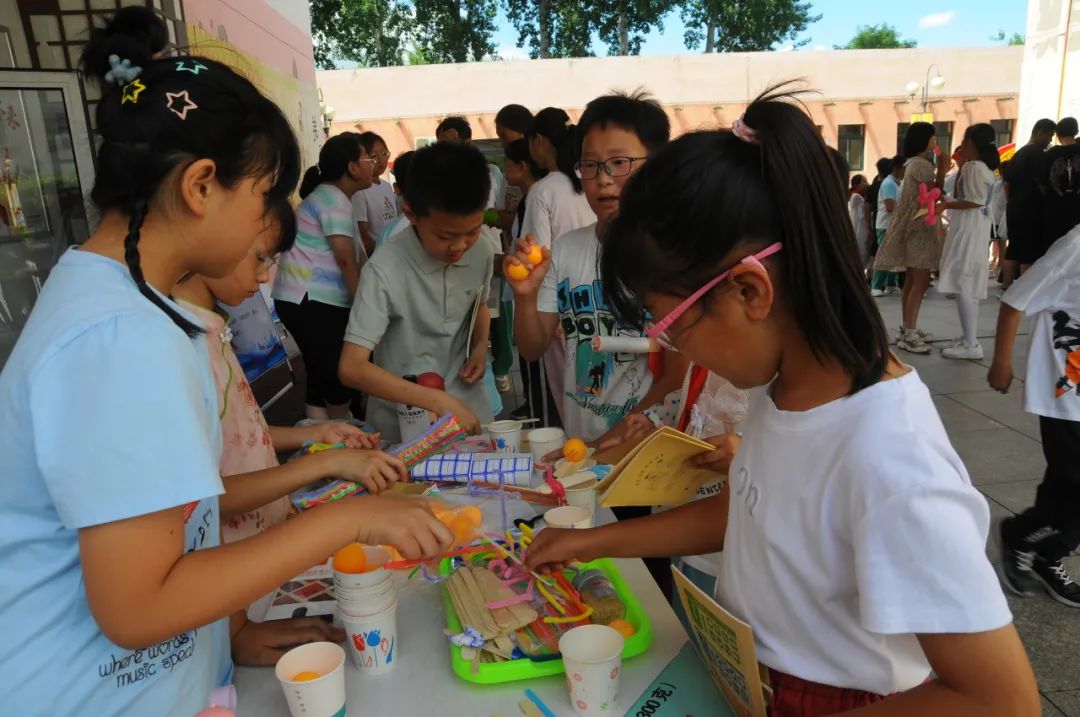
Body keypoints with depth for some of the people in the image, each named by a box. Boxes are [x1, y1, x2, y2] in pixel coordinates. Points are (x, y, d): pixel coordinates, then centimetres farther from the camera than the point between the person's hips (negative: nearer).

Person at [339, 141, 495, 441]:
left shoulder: (482, 254, -8)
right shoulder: (386, 269, -23)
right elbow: (352, 368, -26)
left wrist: (480, 346, -5)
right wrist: (438, 401, -30)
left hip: (467, 405, 4)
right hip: (404, 423, -4)